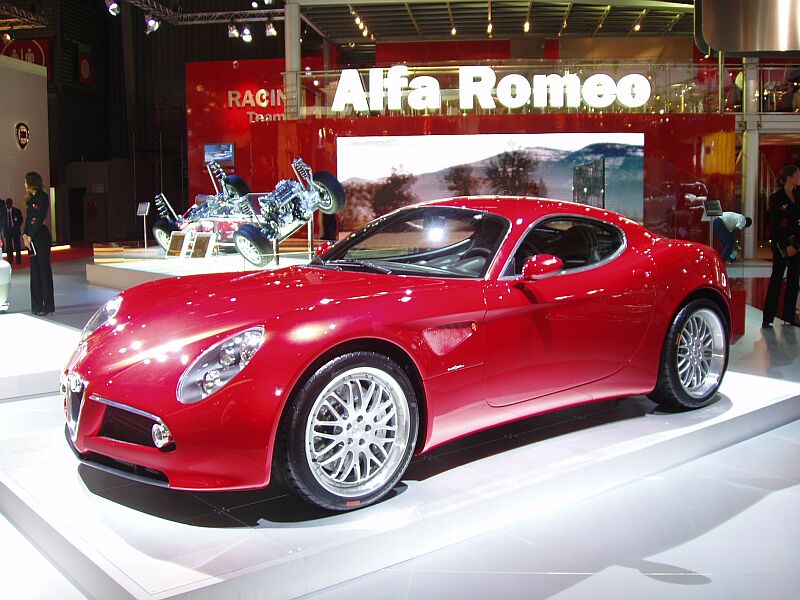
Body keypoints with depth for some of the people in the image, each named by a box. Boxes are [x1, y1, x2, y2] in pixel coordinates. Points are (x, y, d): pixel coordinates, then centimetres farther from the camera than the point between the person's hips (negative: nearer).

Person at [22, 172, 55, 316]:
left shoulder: (43, 197, -9)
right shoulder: (31, 199, 16)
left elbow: (40, 220, -14)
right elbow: (28, 219, 13)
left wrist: (30, 236, -12)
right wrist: (25, 235, 1)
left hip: (41, 236, -8)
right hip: (31, 238, 8)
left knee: (44, 270, -5)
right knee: (35, 270, 9)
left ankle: (47, 305, -1)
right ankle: (37, 305, 13)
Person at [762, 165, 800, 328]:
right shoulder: (776, 198, -8)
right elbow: (775, 225, -11)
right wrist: (785, 246, -16)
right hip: (781, 243, -6)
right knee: (777, 278, -4)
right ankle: (768, 317, 0)